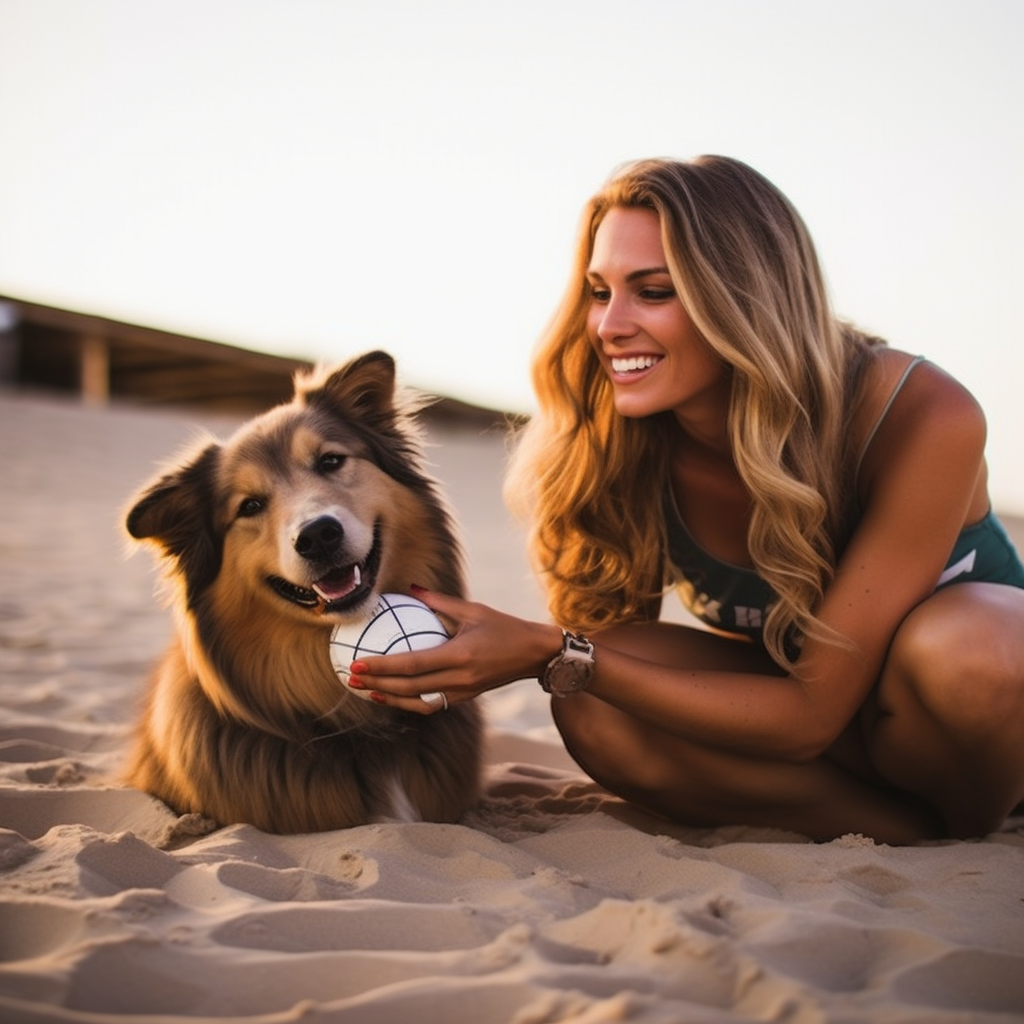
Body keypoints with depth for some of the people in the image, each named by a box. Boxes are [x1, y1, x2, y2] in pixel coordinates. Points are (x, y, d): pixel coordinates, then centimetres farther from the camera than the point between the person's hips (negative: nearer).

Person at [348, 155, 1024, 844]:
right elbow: (614, 649, -8)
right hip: (795, 690, 3)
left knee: (953, 647, -38)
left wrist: (555, 654, -37)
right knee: (597, 712, -26)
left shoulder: (925, 421, -30)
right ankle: (916, 833, -13)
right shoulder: (635, 446, -18)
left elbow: (810, 715, -30)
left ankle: (967, 840, -6)